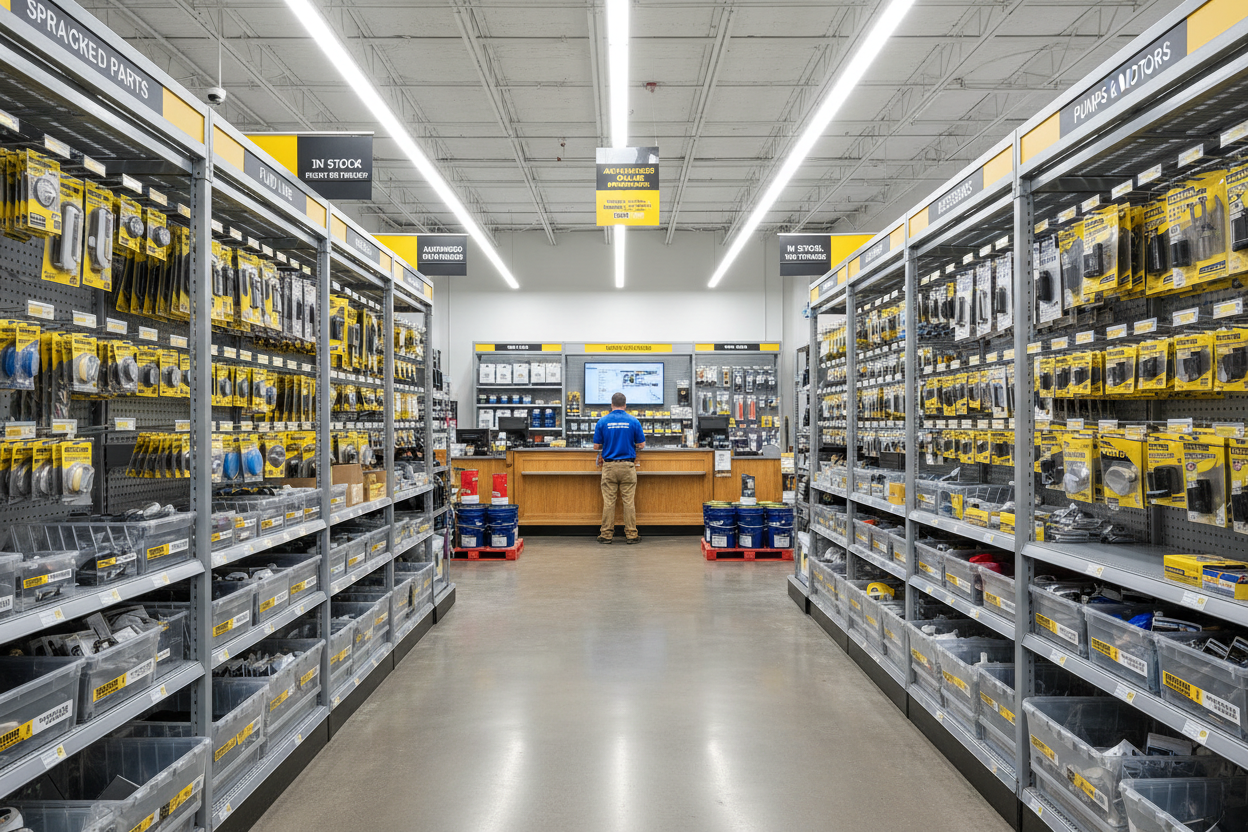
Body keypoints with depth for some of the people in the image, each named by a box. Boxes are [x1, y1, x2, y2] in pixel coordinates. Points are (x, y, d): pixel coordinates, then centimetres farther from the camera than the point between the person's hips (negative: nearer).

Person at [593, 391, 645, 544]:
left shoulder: (603, 421, -1)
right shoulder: (633, 421, -2)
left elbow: (596, 446, 2)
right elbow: (641, 445, 3)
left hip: (609, 466, 0)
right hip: (628, 466, 0)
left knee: (608, 501, 4)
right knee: (629, 501, 3)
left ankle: (606, 534, 8)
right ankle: (631, 534, 7)